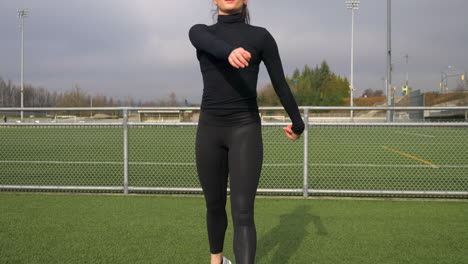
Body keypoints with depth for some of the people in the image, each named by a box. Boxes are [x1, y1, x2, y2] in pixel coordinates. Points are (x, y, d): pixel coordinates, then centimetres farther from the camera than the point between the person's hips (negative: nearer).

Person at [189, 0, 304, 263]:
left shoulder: (261, 36, 3)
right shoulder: (200, 32, 6)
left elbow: (280, 83, 12)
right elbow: (211, 44, -22)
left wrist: (297, 123, 22)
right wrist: (230, 52, -46)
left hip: (245, 129, -3)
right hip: (210, 130, 3)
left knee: (243, 213, -13)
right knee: (215, 205, 17)